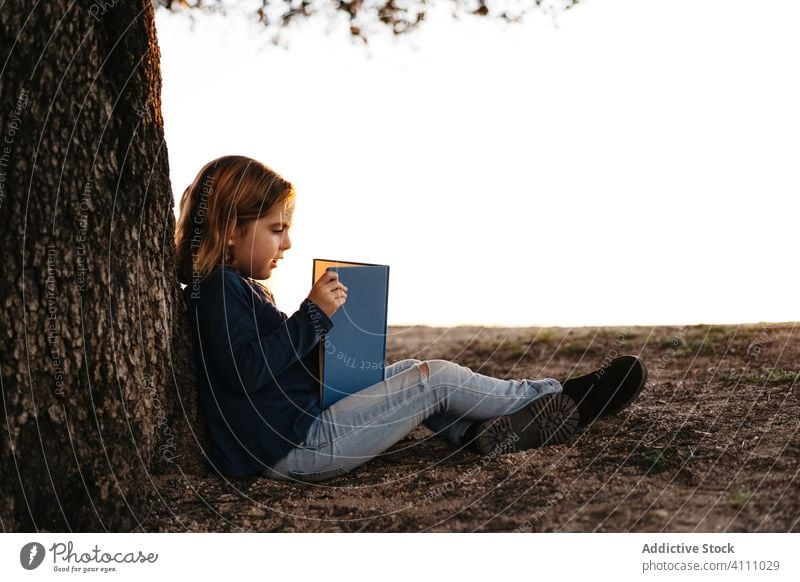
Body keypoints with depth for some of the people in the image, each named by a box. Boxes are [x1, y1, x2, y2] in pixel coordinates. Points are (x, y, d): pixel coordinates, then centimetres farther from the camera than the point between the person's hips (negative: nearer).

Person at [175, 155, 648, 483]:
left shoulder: (236, 285, 17)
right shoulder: (218, 290, -15)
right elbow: (249, 370, -27)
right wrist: (313, 315, -22)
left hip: (305, 415, 10)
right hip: (294, 448, -10)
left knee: (412, 371, 15)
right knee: (436, 379, -7)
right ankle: (565, 401, 5)